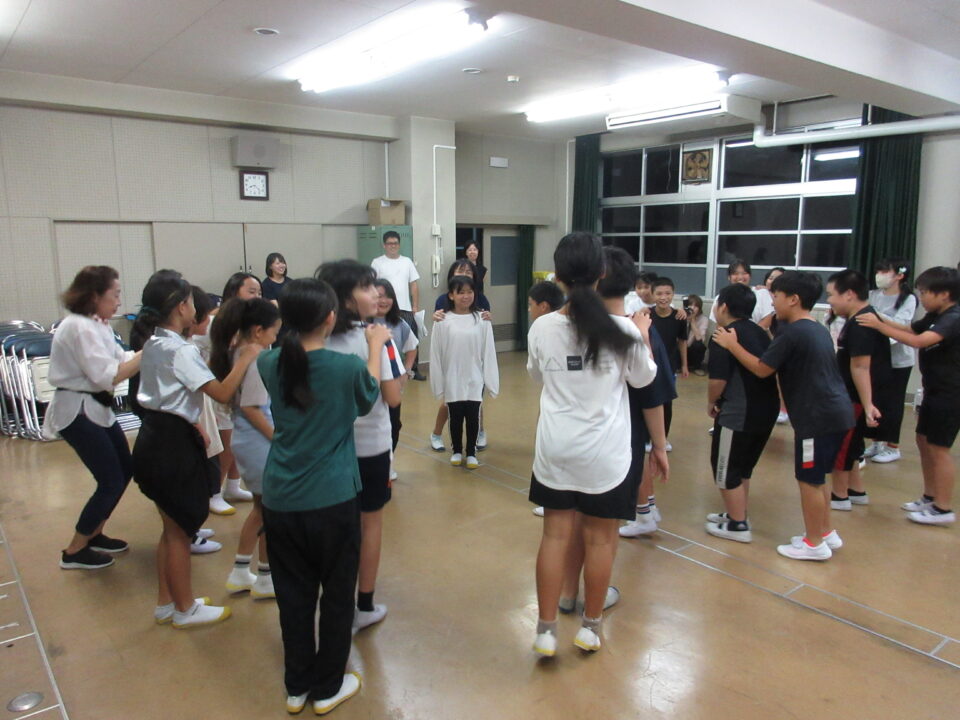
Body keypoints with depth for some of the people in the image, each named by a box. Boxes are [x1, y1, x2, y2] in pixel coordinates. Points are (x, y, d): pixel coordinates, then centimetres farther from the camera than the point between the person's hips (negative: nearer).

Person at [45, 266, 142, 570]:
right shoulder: (79, 328, -22)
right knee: (111, 481, -4)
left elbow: (121, 358, 4)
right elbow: (109, 376, -27)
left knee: (125, 469, 15)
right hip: (77, 413, -10)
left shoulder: (95, 325, 10)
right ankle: (74, 551, 12)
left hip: (96, 409, 10)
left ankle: (94, 534, 31)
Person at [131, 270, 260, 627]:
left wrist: (192, 425, 18)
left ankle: (166, 602, 34)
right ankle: (185, 609, 23)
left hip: (154, 436, 9)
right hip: (173, 443, -9)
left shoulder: (153, 343, 8)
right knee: (180, 531, 6)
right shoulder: (181, 350, -20)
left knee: (171, 527, 21)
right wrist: (246, 357, -15)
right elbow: (223, 393, -23)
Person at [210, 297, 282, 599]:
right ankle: (265, 580, 21)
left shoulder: (236, 351, 6)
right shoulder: (254, 359, -20)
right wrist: (280, 440, -18)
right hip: (259, 442, -9)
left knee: (261, 508, 22)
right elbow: (250, 407, -22)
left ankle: (240, 573, 31)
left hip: (247, 440, 9)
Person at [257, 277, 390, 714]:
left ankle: (297, 686, 33)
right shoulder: (347, 366, -15)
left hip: (280, 500, 4)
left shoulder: (270, 364, -4)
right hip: (333, 500, -4)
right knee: (337, 595, 15)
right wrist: (376, 345, 16)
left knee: (293, 595, 17)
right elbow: (369, 398, 6)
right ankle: (328, 687, 29)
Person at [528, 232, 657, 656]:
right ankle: (590, 627, 29)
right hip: (604, 452, -2)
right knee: (600, 538, 13)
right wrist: (643, 335, 16)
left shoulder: (542, 328, -8)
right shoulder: (622, 329, -14)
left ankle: (546, 630, 19)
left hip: (556, 448, 2)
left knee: (555, 534, 12)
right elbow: (643, 379, 4)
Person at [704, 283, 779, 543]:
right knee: (743, 466, 23)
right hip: (766, 409, 9)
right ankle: (738, 513, 35)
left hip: (739, 413, -9)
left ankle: (738, 525, 13)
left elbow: (718, 379, -20)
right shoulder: (760, 333, 11)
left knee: (726, 467, 6)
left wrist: (712, 402, 0)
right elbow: (765, 370, 16)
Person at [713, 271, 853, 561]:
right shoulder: (817, 329, 13)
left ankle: (814, 544, 14)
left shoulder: (792, 333, -16)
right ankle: (827, 533, 31)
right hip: (834, 411, 10)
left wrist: (732, 345, -2)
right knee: (815, 478, 20)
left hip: (818, 416, -10)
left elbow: (762, 369, -12)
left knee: (808, 479, 3)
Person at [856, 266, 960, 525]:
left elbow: (918, 341, -34)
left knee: (938, 448, -4)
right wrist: (882, 320, -4)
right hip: (934, 390, 10)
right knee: (924, 441, 15)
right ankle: (929, 497, 27)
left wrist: (879, 326, -33)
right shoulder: (934, 317, 9)